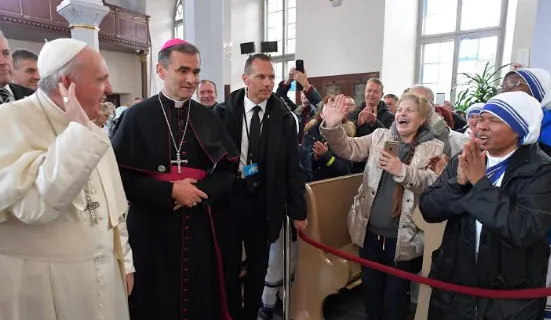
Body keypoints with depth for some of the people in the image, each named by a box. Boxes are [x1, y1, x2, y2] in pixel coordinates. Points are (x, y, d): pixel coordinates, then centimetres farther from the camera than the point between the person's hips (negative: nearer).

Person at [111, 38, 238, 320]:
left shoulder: (207, 118, 5)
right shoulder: (137, 116, -6)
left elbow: (227, 171, 4)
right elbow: (122, 176, -9)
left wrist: (200, 190, -13)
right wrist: (169, 191, -17)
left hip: (198, 227, 3)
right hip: (152, 228, -2)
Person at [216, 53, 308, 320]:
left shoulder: (284, 118, -2)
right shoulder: (224, 112, -4)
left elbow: (292, 166, -1)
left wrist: (298, 210, -1)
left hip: (264, 203, 1)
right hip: (228, 199, 0)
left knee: (258, 268, 16)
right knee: (230, 266, 14)